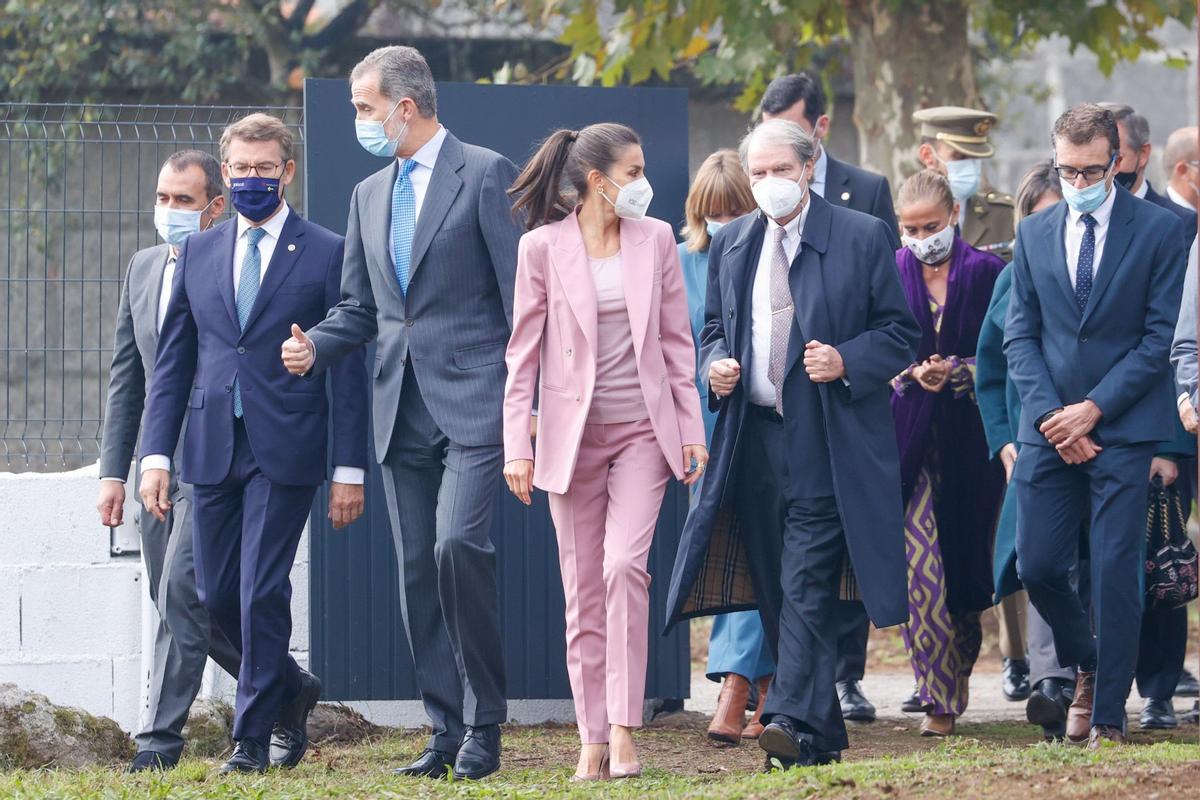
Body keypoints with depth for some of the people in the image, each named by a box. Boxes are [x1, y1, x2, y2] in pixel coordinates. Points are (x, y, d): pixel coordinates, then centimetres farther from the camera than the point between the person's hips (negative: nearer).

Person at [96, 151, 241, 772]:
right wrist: (113, 470, 11)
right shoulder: (143, 268, 14)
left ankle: (159, 740, -13)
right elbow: (126, 377, 17)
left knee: (181, 588, -16)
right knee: (180, 603, 9)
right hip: (160, 465, 7)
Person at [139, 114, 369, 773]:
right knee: (216, 595, 7)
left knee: (262, 592, -8)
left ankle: (253, 738, 2)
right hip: (212, 446, 4)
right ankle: (290, 690, 31)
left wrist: (349, 469, -5)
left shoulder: (325, 254, 1)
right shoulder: (198, 253, 12)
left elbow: (349, 368, -1)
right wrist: (156, 454, 3)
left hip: (285, 447, -4)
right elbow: (172, 361, 13)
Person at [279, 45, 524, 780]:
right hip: (403, 410, 7)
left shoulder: (486, 175, -3)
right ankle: (448, 731, 10)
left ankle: (485, 722, -10)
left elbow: (520, 296, -7)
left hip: (473, 402, -7)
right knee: (418, 571, 5)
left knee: (459, 544, -21)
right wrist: (316, 347, 1)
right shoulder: (370, 195, 17)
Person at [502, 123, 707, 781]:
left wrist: (692, 428, 5)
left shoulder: (655, 239, 5)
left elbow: (676, 340, 10)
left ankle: (623, 728, -15)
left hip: (643, 431, 1)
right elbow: (523, 353, -1)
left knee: (624, 565, -17)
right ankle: (593, 739, 9)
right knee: (584, 591, 3)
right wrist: (517, 446, -6)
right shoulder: (543, 247, -3)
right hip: (573, 436, -1)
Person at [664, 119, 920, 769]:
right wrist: (715, 365, 1)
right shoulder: (730, 245, 14)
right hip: (752, 438, 5)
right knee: (775, 594, 6)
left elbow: (900, 331, 1)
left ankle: (795, 720, -22)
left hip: (827, 441, -5)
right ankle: (824, 733, 14)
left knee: (807, 584, -15)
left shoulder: (862, 238, 0)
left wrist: (846, 363, -16)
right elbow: (714, 326, 24)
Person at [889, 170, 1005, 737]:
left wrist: (957, 371, -14)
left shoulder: (985, 273, 2)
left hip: (969, 435, 0)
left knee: (966, 560, 7)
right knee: (919, 565, -11)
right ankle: (939, 699, -10)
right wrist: (910, 373, -11)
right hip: (909, 432, 0)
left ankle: (956, 684, 25)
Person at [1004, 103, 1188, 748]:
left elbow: (1160, 336, -5)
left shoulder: (1159, 230, -1)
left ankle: (1108, 716, 1)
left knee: (1115, 571, -5)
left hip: (1123, 428, -3)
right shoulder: (1034, 235, 10)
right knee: (1038, 567, 1)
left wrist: (1094, 408, -12)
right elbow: (1020, 336, 9)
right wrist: (1048, 413, -6)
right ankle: (1084, 668, 28)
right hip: (1050, 428, 3)